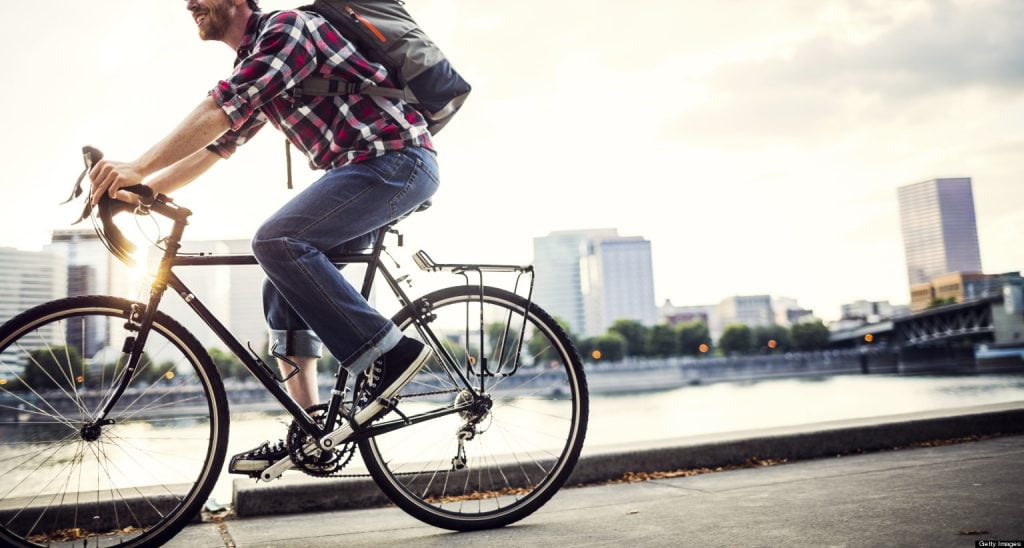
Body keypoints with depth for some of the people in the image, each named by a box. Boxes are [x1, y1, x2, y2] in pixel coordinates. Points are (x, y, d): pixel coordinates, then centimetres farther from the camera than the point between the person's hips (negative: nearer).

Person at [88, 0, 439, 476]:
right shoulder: (252, 66, 22)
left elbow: (216, 114, -18)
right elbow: (212, 148, 22)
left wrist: (136, 168, -17)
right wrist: (137, 191, 14)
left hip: (398, 158, -9)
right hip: (367, 170, 9)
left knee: (277, 241, -24)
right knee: (284, 291, 4)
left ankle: (391, 353, -20)